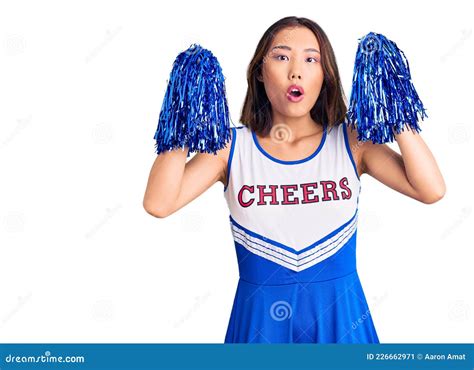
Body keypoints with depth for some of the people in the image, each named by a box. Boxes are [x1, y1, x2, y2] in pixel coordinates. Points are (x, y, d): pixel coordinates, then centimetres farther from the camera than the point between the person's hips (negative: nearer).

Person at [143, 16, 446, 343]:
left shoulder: (352, 142, -3)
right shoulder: (231, 146, -4)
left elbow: (432, 190, -15)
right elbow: (158, 203, -17)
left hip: (340, 315, 1)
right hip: (260, 316, 0)